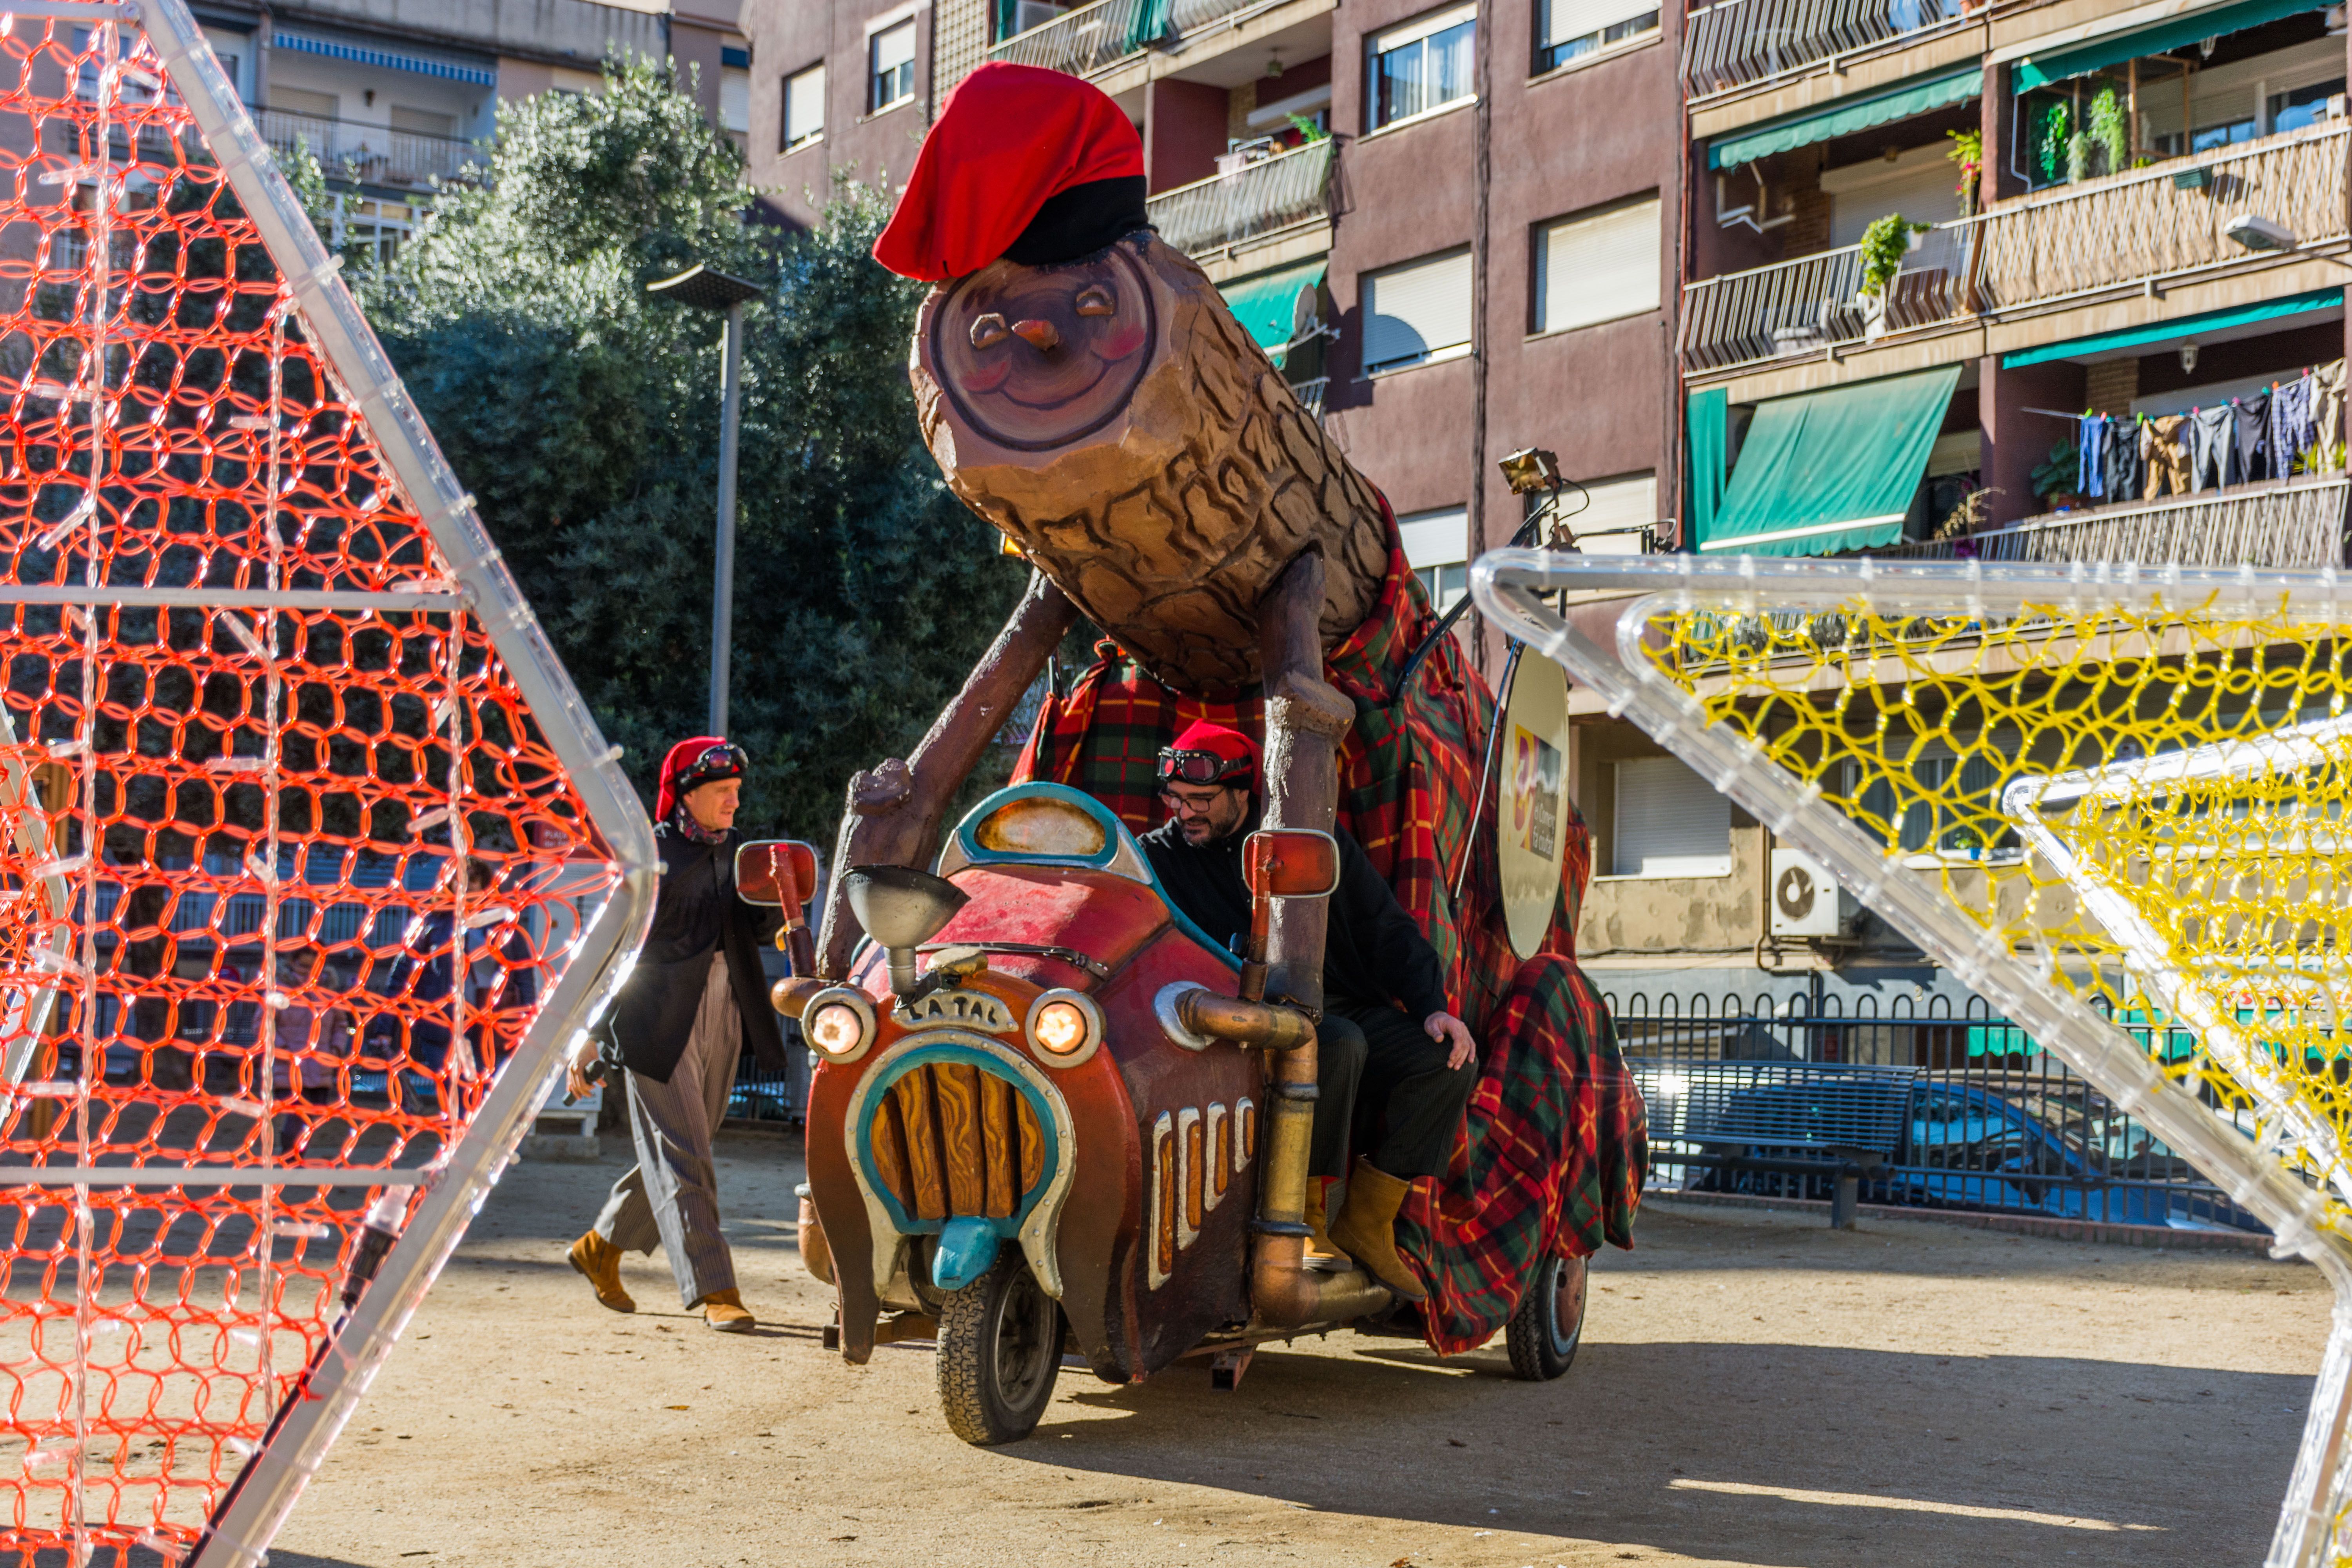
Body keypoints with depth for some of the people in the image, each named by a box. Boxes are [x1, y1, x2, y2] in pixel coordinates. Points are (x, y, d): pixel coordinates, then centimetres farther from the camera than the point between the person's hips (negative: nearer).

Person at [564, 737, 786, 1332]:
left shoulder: (736, 852, 12)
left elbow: (758, 930, 8)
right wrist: (591, 1033, -5)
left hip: (722, 1022, 6)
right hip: (660, 1021, -6)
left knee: (678, 1154, 13)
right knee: (682, 1158, -7)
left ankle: (601, 1247, 32)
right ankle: (713, 1290, -5)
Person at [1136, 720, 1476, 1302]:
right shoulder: (1160, 856, 7)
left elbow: (1386, 928, 12)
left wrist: (1432, 1008, 1)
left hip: (1353, 1008, 4)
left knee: (1449, 1063, -19)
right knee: (1339, 1044, -35)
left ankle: (1365, 1221, -11)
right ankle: (1303, 1216, -24)